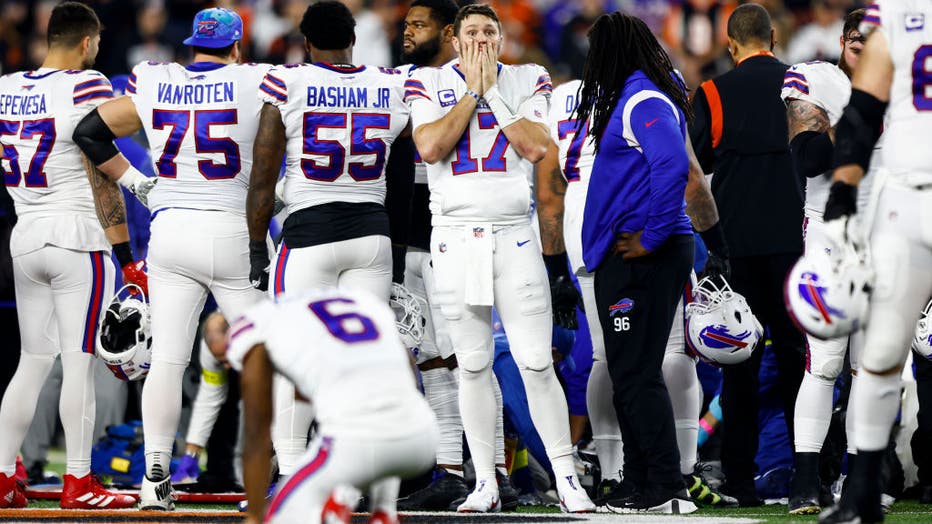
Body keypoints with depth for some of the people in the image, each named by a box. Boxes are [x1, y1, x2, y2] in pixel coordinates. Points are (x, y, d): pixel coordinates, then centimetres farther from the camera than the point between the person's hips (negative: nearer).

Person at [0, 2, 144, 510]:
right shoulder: (87, 88, -11)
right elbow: (102, 181, -13)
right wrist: (126, 257, -11)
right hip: (78, 238, -6)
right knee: (79, 362, -2)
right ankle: (78, 483, -1)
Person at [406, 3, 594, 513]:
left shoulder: (526, 81, 7)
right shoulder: (430, 83, 5)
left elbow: (536, 148, -8)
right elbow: (430, 148, -11)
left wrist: (493, 90, -7)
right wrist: (472, 90, -8)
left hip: (514, 237, 0)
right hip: (455, 238, 0)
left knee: (537, 364, -5)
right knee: (473, 366, 3)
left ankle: (566, 480, 0)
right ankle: (485, 484, 10)